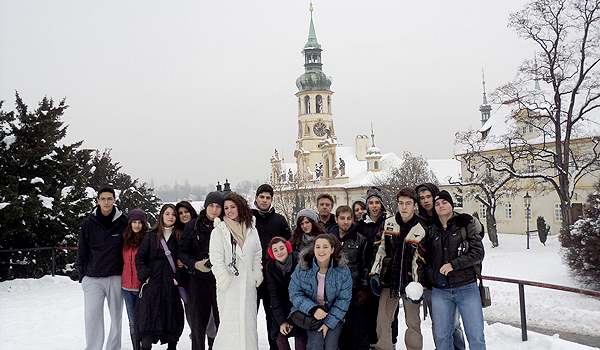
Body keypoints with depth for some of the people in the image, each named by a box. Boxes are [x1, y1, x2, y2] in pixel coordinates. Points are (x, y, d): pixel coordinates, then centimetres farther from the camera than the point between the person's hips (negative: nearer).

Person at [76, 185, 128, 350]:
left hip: (116, 277, 0)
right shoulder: (89, 223, 3)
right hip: (92, 278, 0)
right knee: (92, 315, -7)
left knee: (116, 316, 9)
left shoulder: (123, 222, 0)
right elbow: (82, 251, 10)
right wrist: (82, 273, 7)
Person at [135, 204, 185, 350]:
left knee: (172, 318, 3)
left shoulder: (179, 237, 9)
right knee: (149, 316, -9)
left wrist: (178, 277, -6)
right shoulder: (151, 236, 7)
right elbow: (139, 257, 6)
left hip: (171, 283, 1)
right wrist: (145, 275, -6)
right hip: (153, 282, -1)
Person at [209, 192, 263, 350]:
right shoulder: (219, 231, 0)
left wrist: (257, 275, 8)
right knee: (230, 322, -5)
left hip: (248, 285, 4)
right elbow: (216, 258, -4)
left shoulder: (251, 230, 12)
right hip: (229, 285, -4)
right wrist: (223, 278, -12)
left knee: (248, 322, 6)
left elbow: (258, 255, 18)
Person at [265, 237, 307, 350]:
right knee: (280, 335, -13)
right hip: (282, 307, 3)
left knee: (300, 337, -16)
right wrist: (282, 321, -16)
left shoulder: (298, 263, -16)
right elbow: (274, 295, -7)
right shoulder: (270, 267, -6)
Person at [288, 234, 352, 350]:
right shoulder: (302, 268, -11)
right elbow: (295, 294, -6)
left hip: (334, 314, 1)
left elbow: (344, 299, -5)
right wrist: (313, 309, -21)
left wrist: (329, 322, -12)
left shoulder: (343, 270, -10)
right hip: (309, 313, -1)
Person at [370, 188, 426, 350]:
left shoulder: (421, 230, -5)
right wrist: (375, 274, 5)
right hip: (389, 279, 3)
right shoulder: (388, 223, 4)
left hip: (409, 281, -2)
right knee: (382, 320, 3)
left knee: (413, 322, 5)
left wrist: (418, 287, -11)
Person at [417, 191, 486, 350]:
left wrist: (453, 265, -15)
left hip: (467, 289, -3)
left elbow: (478, 253, -6)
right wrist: (431, 275, 3)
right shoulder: (431, 231, 10)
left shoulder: (466, 225, 1)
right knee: (442, 337, 6)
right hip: (440, 291, 3)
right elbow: (421, 259, 19)